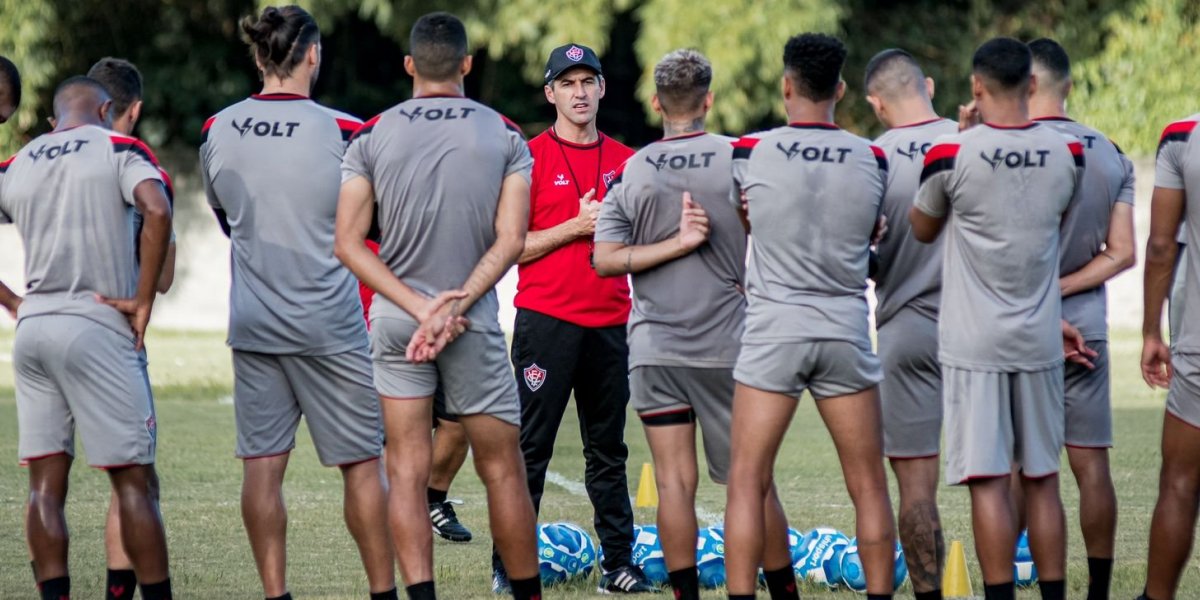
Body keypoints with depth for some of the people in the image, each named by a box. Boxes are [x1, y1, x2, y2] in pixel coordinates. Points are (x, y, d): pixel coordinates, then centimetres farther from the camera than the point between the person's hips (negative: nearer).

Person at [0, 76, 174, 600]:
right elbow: (156, 210, -17)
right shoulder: (118, 149, 1)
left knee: (45, 483, 5)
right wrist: (143, 301, -11)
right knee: (134, 479, -1)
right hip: (98, 328, -4)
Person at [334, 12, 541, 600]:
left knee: (406, 471, 2)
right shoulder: (505, 136, 1)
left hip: (395, 318, 1)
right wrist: (455, 305, -13)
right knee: (502, 470, 9)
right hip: (475, 324, -1)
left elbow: (348, 242, -4)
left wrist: (420, 307, -9)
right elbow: (511, 239, -9)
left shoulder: (371, 136, 2)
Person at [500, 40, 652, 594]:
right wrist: (576, 226, -14)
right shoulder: (531, 158, -1)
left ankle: (619, 563, 9)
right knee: (530, 450, -4)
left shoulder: (624, 161, 13)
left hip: (610, 323, 4)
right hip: (546, 320, -4)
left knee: (609, 453, 7)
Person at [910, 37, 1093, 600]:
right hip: (1040, 342, 3)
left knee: (988, 480, -3)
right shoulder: (1067, 153, 0)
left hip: (973, 343, -3)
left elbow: (923, 229, 7)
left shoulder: (951, 155, -11)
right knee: (1042, 479, 10)